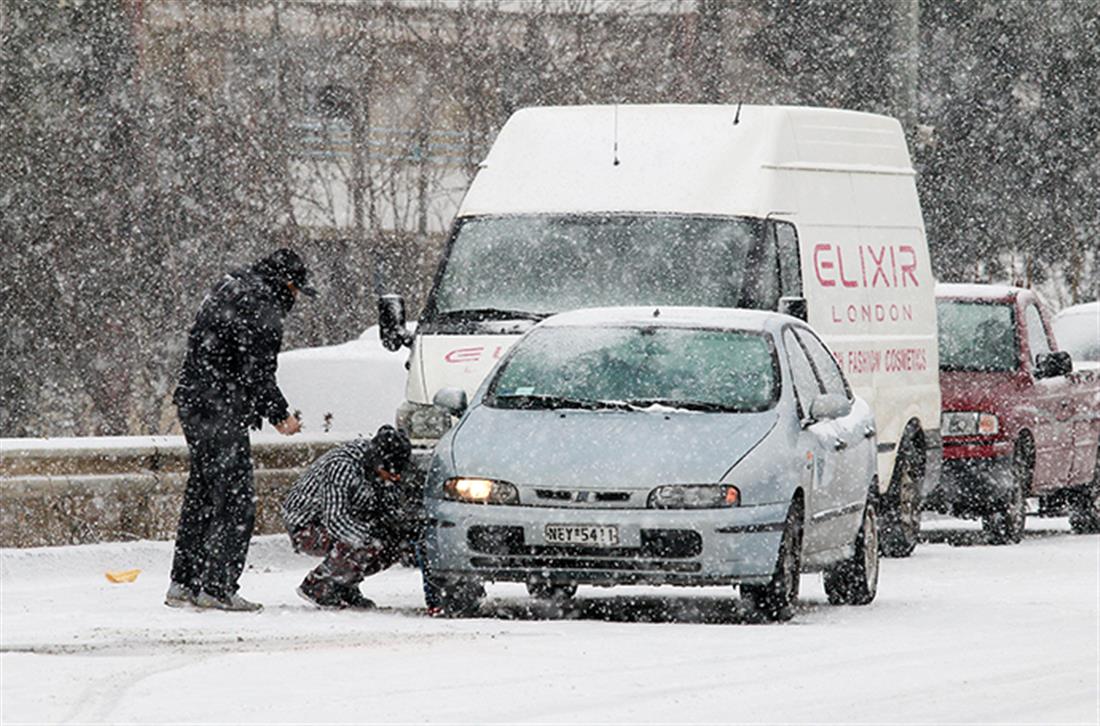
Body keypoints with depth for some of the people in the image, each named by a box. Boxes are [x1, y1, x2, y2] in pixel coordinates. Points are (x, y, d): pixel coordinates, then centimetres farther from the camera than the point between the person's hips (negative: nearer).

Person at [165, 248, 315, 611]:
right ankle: (217, 587, -9)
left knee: (201, 496, 16)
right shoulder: (262, 311, -13)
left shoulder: (226, 292, 17)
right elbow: (258, 376, -17)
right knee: (235, 500, -6)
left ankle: (184, 584, 19)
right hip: (222, 415, -10)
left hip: (192, 404, 10)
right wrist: (280, 415, -3)